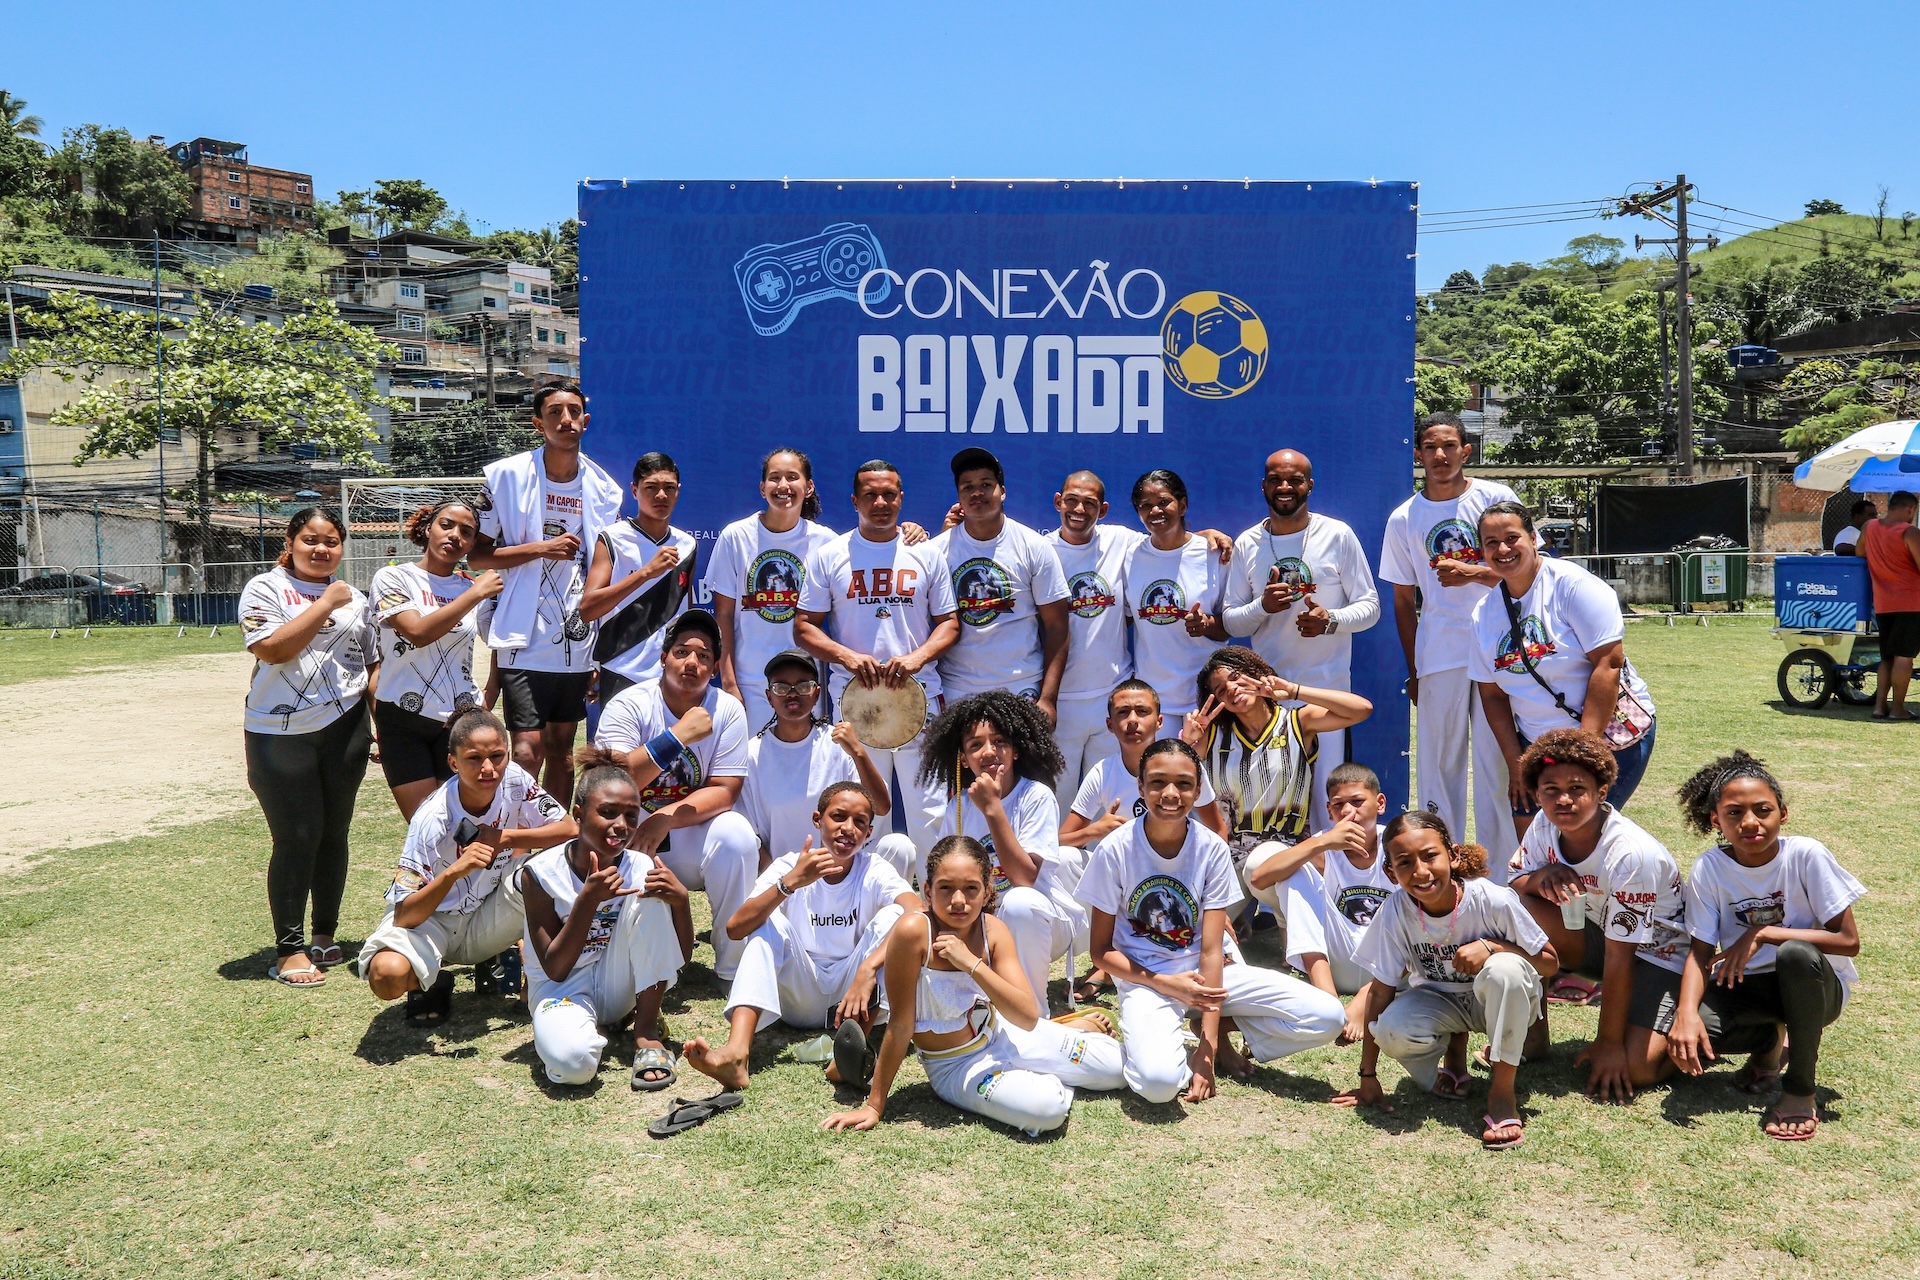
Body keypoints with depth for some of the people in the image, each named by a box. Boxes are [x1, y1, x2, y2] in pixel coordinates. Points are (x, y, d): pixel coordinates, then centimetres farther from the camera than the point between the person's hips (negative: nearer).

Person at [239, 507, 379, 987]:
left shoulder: (355, 598, 14)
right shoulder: (265, 589, 0)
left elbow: (373, 664, 19)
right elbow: (273, 648, -16)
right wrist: (326, 604, -14)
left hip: (345, 727, 4)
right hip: (280, 733, -4)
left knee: (333, 833, 9)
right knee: (297, 838, -4)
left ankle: (324, 936, 23)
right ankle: (288, 949, 7)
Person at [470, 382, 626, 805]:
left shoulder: (604, 489, 7)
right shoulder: (505, 476, -5)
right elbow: (476, 555, -3)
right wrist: (540, 548, -15)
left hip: (577, 639, 4)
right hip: (525, 637, -4)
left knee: (562, 745, 12)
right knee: (529, 747, -10)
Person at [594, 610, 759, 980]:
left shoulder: (727, 710, -5)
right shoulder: (629, 705, -10)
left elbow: (724, 792, -10)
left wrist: (665, 818, -26)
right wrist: (678, 736, -32)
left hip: (693, 835, 1)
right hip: (631, 830, -1)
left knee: (737, 836, -29)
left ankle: (733, 969, -12)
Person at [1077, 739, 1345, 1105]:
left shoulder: (1212, 849, -8)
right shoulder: (1114, 850, -13)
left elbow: (1211, 950, -11)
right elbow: (1102, 951, -5)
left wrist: (1207, 1049, -18)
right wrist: (1166, 984, -21)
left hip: (1205, 974, 3)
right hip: (1145, 979, -3)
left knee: (1327, 1018, -14)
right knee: (1159, 1080, -34)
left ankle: (1220, 1034, 6)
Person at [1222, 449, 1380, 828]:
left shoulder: (1338, 535, 0)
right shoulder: (1246, 544, 7)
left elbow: (1370, 606, 2)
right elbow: (1230, 621, 8)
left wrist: (1331, 620, -17)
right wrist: (1262, 606, -13)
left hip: (1327, 686, -2)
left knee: (1328, 790, -3)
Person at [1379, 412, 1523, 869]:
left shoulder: (1496, 497, 2)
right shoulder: (1403, 519, 7)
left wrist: (1471, 573, -17)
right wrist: (1412, 670, 8)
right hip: (1439, 656, 2)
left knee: (1498, 762, 0)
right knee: (1438, 763, 4)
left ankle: (1501, 876, 8)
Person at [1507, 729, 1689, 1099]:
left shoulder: (1630, 854, -31)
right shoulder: (1545, 826, -13)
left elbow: (1619, 957, -27)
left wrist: (1609, 1042, -22)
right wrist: (1542, 876, -28)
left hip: (1655, 953, -6)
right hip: (1595, 934, 6)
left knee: (1631, 1070, -24)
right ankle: (1533, 1028, -5)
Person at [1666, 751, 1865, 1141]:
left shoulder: (1806, 856, -18)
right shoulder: (1708, 868, -12)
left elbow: (1848, 941, -17)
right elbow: (1701, 951, -12)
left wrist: (1763, 933, -26)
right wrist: (1687, 1012, -30)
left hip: (1815, 986, -2)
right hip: (1747, 986, 2)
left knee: (1795, 953, -38)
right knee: (1686, 1038, -28)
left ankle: (1800, 1090, -17)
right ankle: (1770, 1040, 10)